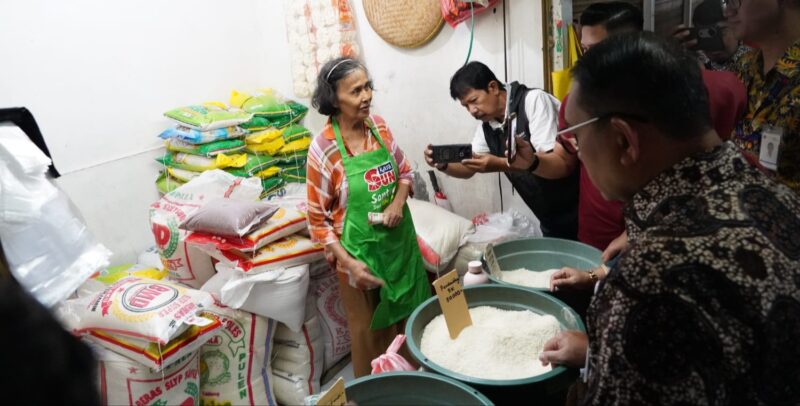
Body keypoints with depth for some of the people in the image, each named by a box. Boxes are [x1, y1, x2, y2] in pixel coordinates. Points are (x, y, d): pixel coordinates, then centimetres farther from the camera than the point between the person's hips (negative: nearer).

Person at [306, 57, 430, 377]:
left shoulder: (378, 125, -3)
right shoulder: (324, 150, -19)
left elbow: (405, 172, 10)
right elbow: (318, 219, -13)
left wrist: (398, 203, -10)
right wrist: (348, 262, -19)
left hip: (399, 239, 6)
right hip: (361, 250, -5)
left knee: (404, 321, 20)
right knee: (368, 330, 13)